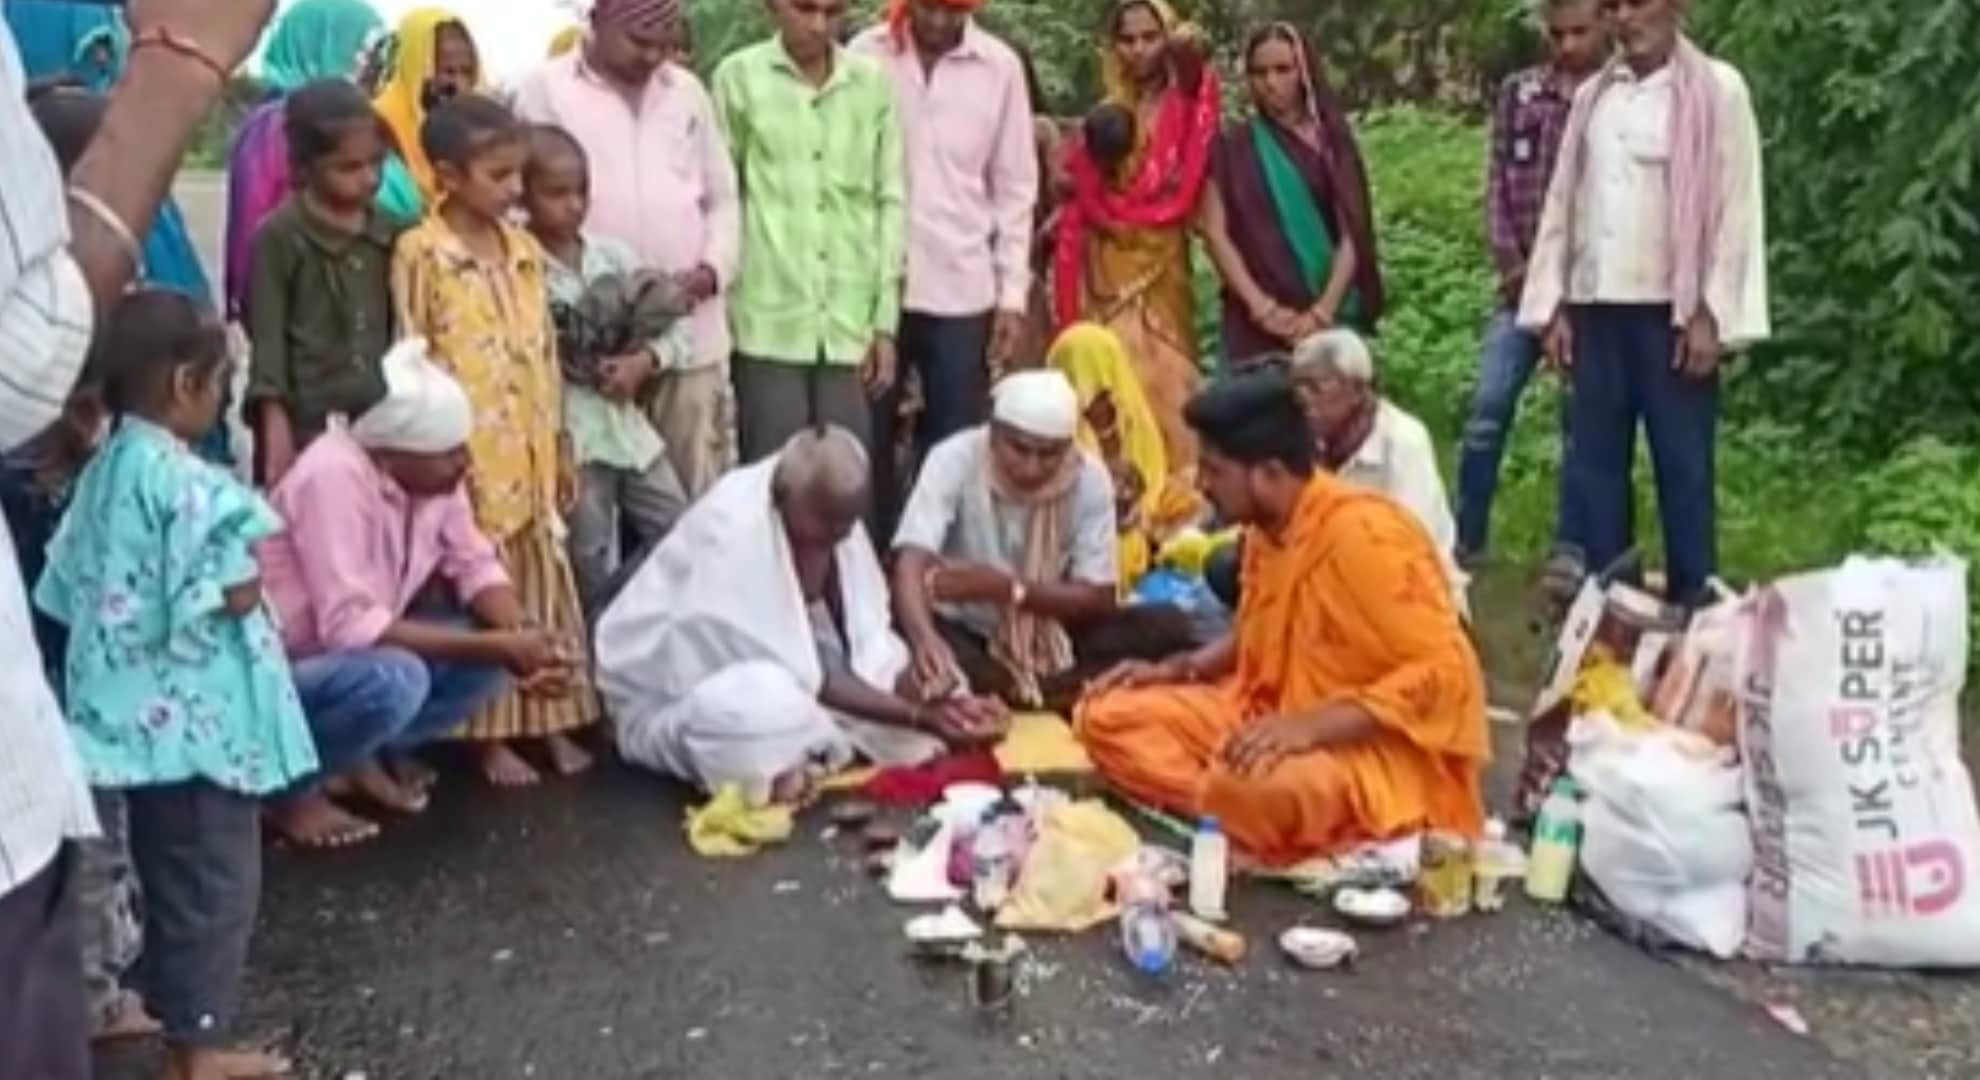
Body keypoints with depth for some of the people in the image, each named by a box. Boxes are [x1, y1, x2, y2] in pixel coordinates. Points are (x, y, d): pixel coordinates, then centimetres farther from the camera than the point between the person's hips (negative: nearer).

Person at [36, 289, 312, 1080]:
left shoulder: (105, 472, 7)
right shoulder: (188, 485, -21)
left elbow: (67, 585, 11)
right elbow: (236, 595, -24)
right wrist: (247, 551, -5)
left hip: (141, 712, 9)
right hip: (198, 715, -9)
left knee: (169, 876, 19)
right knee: (216, 881, 3)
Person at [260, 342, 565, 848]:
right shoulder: (334, 476, -30)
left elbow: (475, 563, -2)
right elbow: (349, 626, -34)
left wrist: (518, 638, -24)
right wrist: (497, 647, -34)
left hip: (360, 649, 8)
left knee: (498, 647, -8)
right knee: (394, 679, -36)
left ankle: (370, 753, 7)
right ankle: (288, 786, -8)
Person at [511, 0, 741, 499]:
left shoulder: (687, 91, 13)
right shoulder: (545, 90, 1)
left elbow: (723, 198, 16)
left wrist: (713, 267, -3)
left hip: (692, 333, 4)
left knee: (705, 495, 6)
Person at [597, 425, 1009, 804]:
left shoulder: (834, 511, -10)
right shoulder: (732, 529, -32)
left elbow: (867, 641, -8)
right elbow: (801, 677, -30)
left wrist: (932, 705, -25)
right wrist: (918, 716, -31)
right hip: (670, 699, -8)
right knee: (774, 705, -39)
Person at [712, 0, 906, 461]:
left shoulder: (875, 83, 7)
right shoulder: (737, 77, 1)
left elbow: (891, 202, 9)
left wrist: (886, 320, 6)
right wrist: (716, 297, -1)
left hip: (853, 324, 2)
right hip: (769, 324, -2)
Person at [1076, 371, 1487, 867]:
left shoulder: (1363, 534, -22)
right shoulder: (1267, 527, 4)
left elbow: (1444, 675, -26)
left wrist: (1311, 725, -33)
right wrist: (1177, 669, 6)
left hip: (1388, 750, -9)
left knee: (1248, 787, -40)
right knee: (1107, 716, -4)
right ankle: (1225, 818, -17)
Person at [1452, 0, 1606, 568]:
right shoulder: (1518, 92, 10)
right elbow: (1498, 182, 7)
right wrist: (1512, 263, -4)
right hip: (1524, 281, 2)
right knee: (1488, 409, -1)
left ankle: (1570, 549, 13)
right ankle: (1465, 539, 9)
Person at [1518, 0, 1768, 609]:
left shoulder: (1717, 89, -2)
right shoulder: (1592, 95, 11)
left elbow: (1736, 206, -6)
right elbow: (1563, 201, 11)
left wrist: (1711, 314, -10)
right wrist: (1553, 305, 5)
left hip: (1672, 310, -4)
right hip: (1596, 307, 4)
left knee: (1682, 464, 2)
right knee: (1594, 462, 7)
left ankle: (1693, 605, 10)